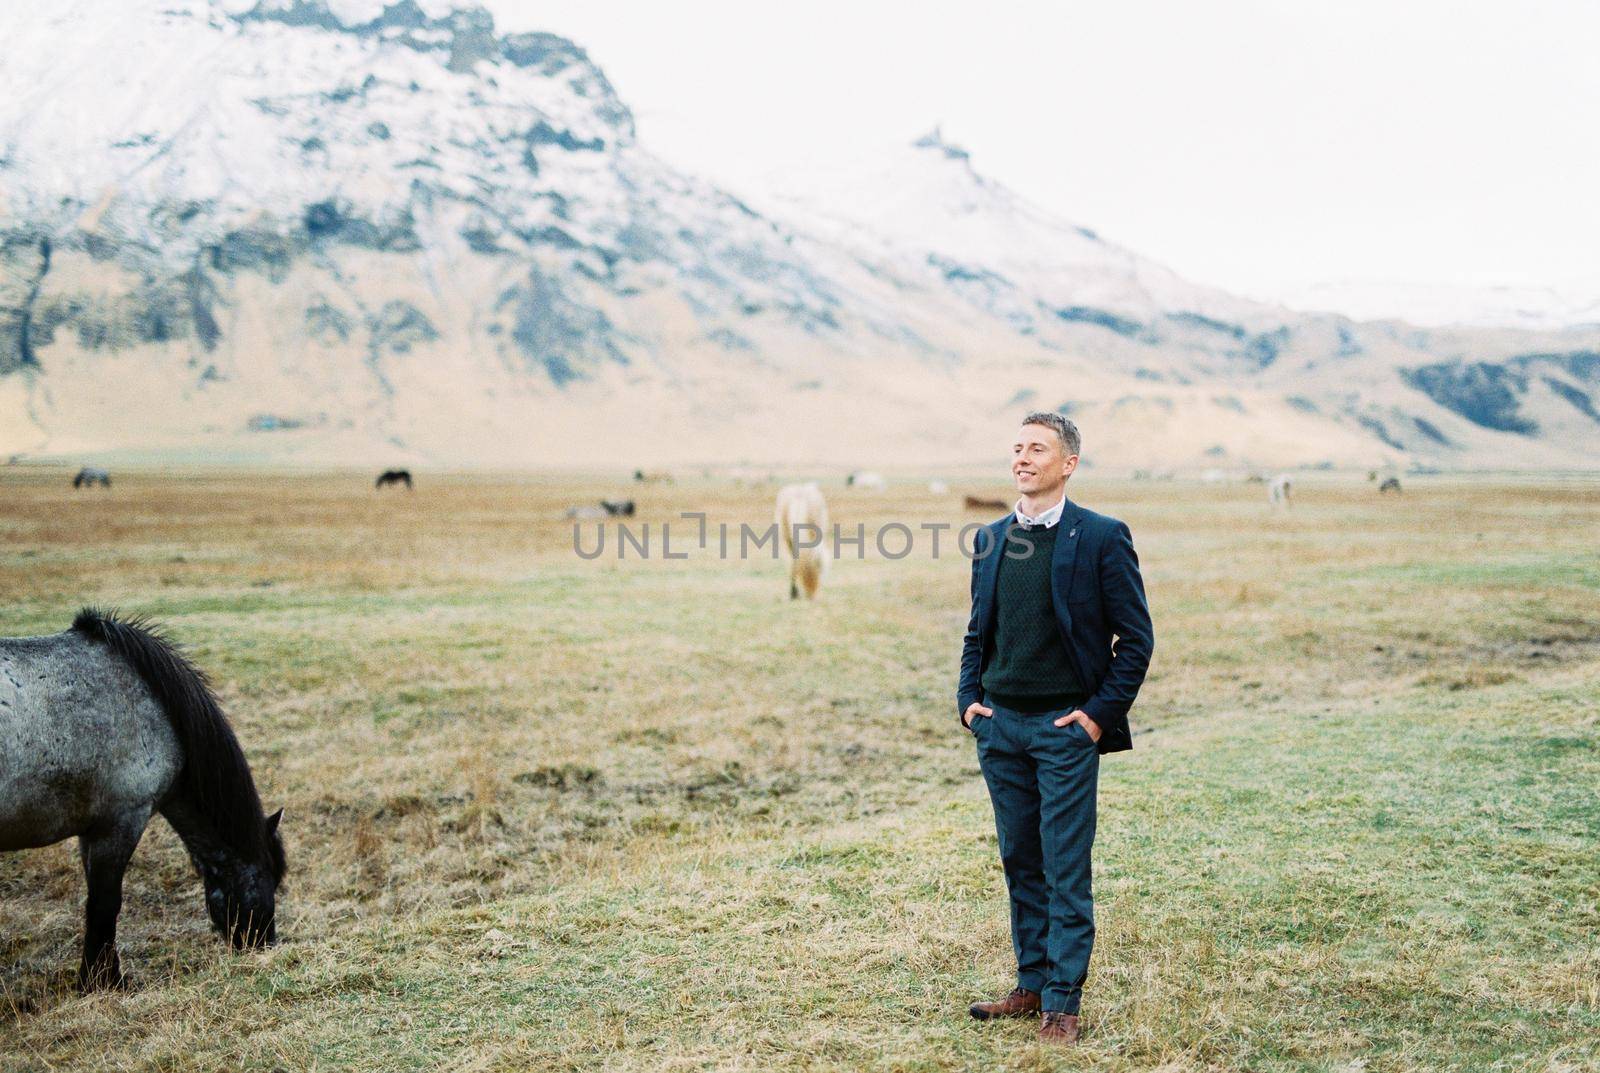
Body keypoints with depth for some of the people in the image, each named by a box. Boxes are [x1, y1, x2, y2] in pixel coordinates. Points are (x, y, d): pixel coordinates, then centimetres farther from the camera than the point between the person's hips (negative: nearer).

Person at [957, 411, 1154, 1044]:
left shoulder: (1101, 537, -6)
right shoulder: (990, 539, 10)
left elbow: (1136, 638, -5)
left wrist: (1101, 713, -10)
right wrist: (968, 699, 5)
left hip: (1066, 729, -5)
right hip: (1000, 724, 5)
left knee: (1065, 869, -1)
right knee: (1020, 862, 12)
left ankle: (1062, 1001, 8)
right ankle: (1031, 985, 23)